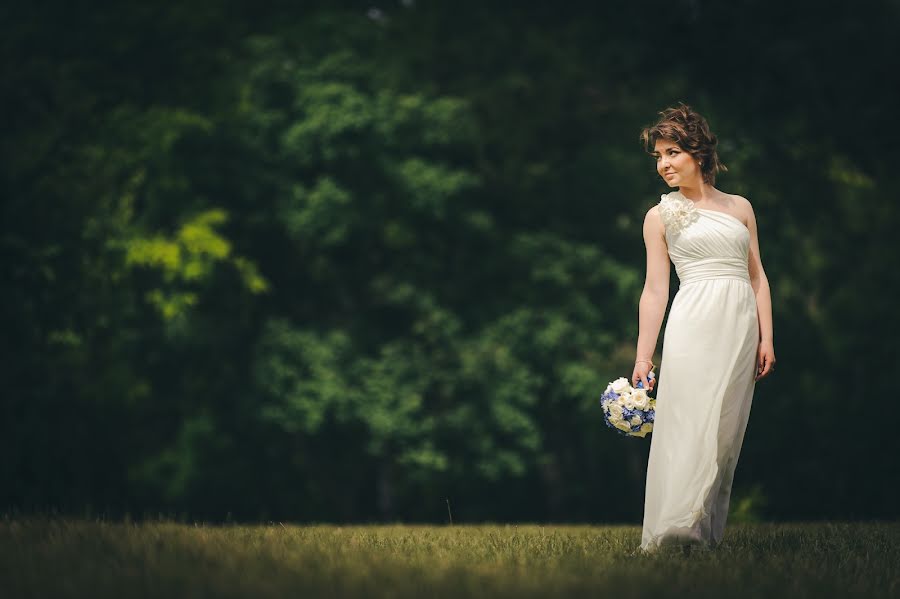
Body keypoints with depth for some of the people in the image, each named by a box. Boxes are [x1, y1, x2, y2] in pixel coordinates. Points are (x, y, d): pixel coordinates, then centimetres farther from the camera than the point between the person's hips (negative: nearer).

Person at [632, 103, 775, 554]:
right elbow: (655, 289, 7)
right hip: (693, 326, -2)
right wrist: (643, 355, 0)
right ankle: (673, 533, -16)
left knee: (725, 432, -1)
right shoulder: (660, 216, 9)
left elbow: (757, 276, 14)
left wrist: (766, 338, 5)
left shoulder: (739, 208, 14)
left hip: (740, 329, 3)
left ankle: (707, 534, 1)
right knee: (688, 426, -13)